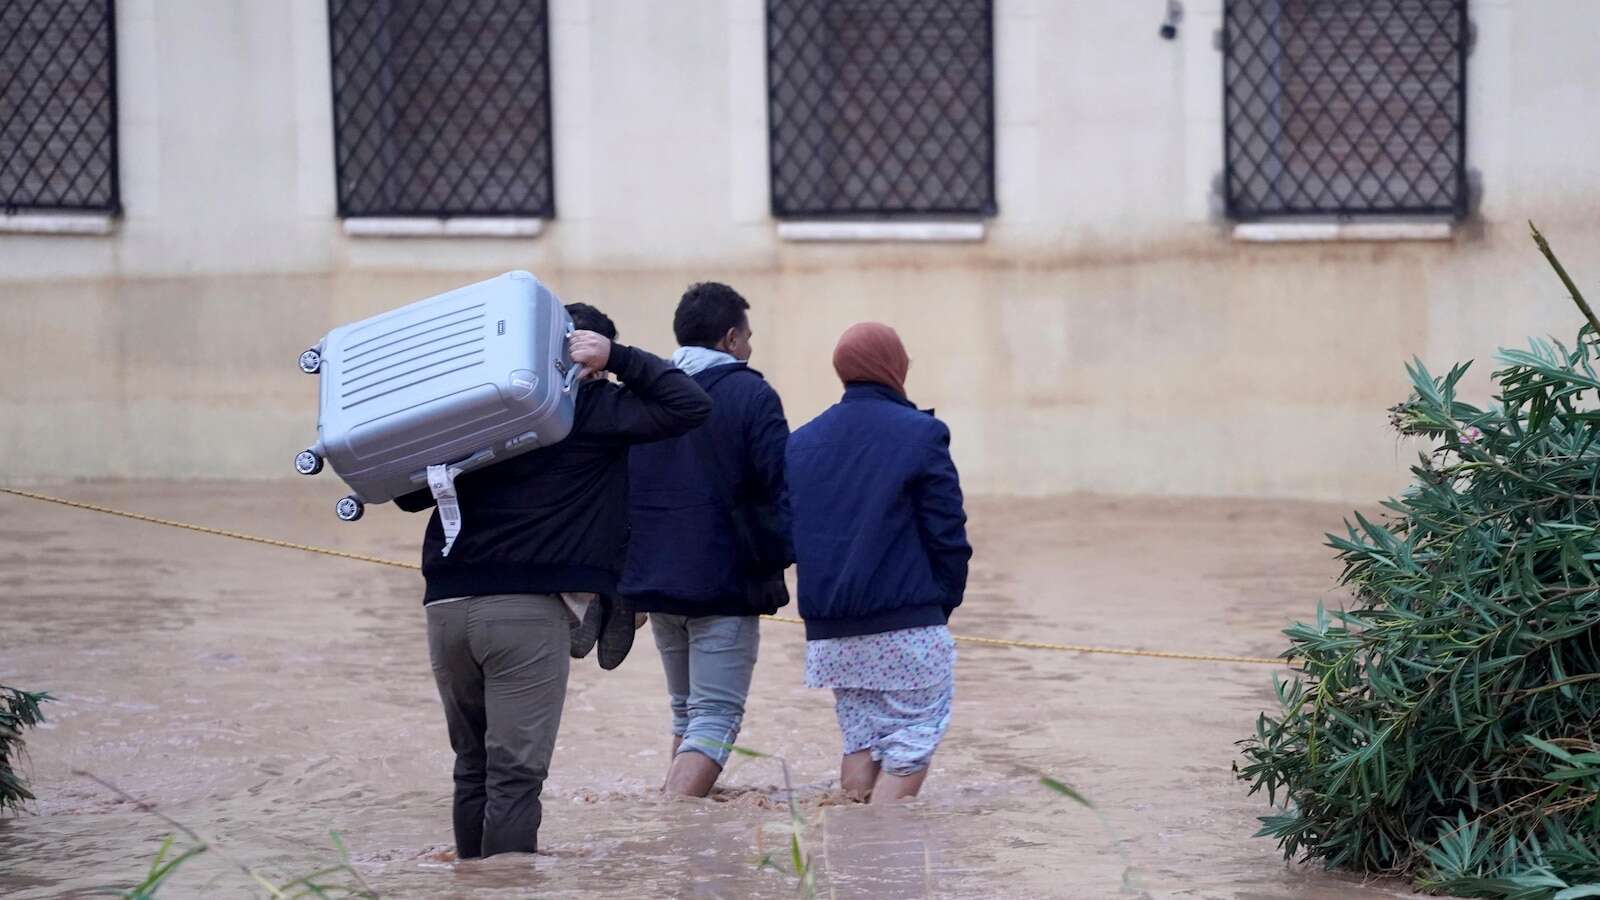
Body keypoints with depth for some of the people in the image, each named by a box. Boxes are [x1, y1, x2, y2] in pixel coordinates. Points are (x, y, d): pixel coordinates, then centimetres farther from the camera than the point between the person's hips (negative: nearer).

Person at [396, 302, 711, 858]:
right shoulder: (591, 409, 2)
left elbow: (410, 496, 16)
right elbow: (689, 405, -2)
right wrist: (617, 358, 0)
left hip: (446, 604, 5)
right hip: (525, 609, -5)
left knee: (473, 766, 16)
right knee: (515, 773, -4)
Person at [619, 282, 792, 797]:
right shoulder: (751, 396, -8)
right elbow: (782, 488, -13)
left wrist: (624, 578, 17)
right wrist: (779, 559, 2)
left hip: (652, 579, 6)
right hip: (726, 583, -6)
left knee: (685, 710, 22)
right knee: (715, 718, -4)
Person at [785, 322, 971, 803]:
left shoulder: (800, 442, 9)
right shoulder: (919, 434, -7)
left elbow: (785, 532, 10)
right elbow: (948, 534, -8)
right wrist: (943, 601, 6)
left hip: (830, 634, 6)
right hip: (907, 628, -6)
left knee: (860, 741, 14)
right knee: (911, 744, -1)